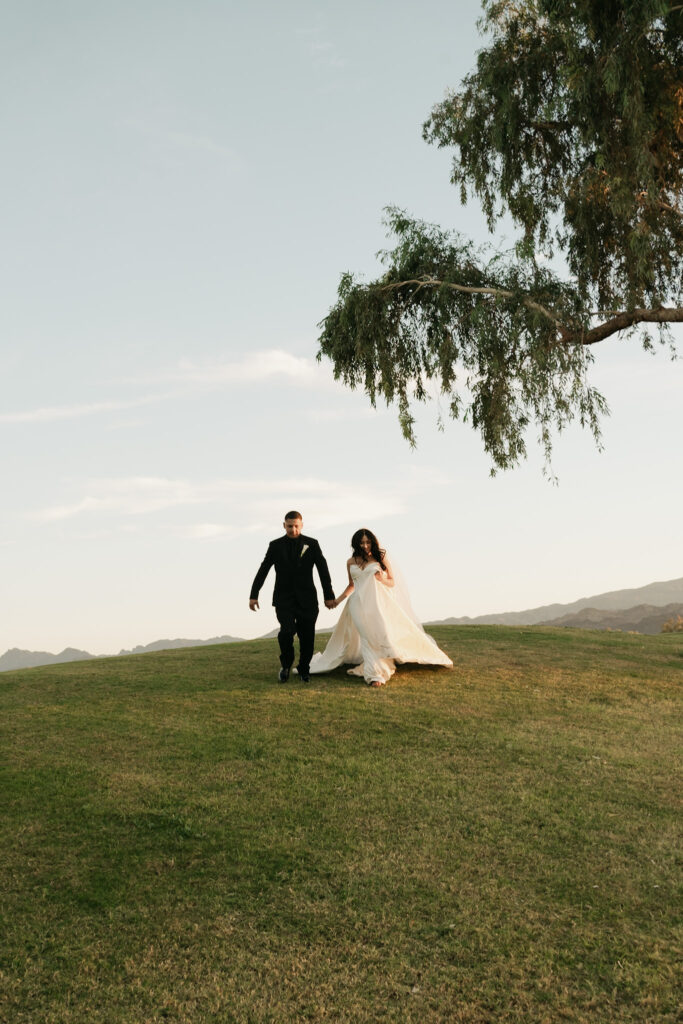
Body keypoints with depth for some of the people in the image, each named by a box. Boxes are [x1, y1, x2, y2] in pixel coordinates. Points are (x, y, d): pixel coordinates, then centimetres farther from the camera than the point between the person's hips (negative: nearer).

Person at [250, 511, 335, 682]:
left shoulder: (312, 544, 2)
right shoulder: (275, 545, 3)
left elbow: (323, 570, 4)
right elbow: (263, 571, 4)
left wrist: (329, 595, 2)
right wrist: (253, 595, -1)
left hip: (306, 599, 1)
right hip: (284, 599, -1)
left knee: (307, 636, 3)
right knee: (287, 630, -20)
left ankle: (303, 668, 27)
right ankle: (286, 664, 6)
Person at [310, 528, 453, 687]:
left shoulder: (380, 558, 7)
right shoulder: (351, 562, 13)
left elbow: (392, 582, 10)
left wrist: (382, 579, -11)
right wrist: (338, 600, 15)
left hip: (378, 602, -1)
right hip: (359, 604, 1)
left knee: (381, 632, -15)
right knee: (367, 635, -11)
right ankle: (375, 673, -12)